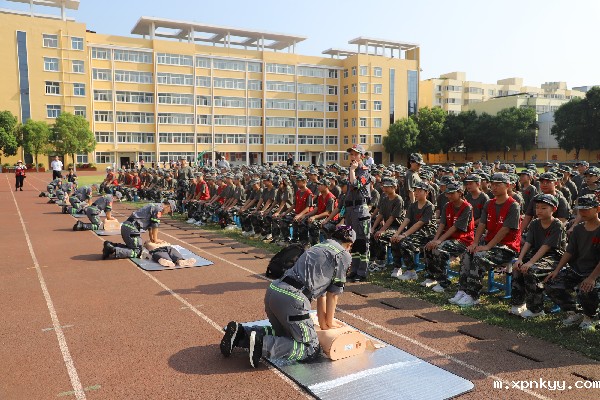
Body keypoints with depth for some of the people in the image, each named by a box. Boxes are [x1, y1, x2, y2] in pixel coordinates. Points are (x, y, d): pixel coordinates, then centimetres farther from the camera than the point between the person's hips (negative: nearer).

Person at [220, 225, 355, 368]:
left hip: (273, 291, 9)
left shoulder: (317, 247, 28)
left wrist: (323, 321, 31)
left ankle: (240, 332, 12)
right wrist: (329, 322, 22)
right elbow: (333, 294, 9)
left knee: (283, 332, 30)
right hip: (292, 299, -9)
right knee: (312, 349, 4)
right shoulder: (344, 256, 4)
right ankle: (263, 345, -12)